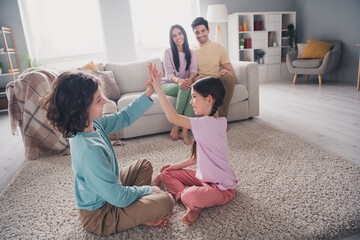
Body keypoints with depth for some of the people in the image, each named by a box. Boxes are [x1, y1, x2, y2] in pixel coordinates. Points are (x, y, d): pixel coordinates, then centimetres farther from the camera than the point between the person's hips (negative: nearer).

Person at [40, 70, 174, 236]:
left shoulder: (92, 124, -12)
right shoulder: (89, 150, -38)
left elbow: (124, 117, 3)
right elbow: (119, 198, -30)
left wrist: (149, 92, -6)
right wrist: (147, 189, -11)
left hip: (107, 190, 9)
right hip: (99, 216, -9)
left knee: (144, 165, 19)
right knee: (166, 202, -18)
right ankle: (139, 217, 7)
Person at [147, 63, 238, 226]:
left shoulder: (210, 124, -27)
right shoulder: (208, 123, 4)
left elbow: (173, 118, -33)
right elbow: (197, 157, 10)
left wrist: (157, 88, -30)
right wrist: (176, 166, 9)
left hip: (222, 187, -10)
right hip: (204, 176, 10)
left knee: (191, 197, -37)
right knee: (167, 174, 8)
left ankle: (195, 205, -3)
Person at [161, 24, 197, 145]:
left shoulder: (191, 53, 12)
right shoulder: (168, 52, 1)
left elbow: (194, 69, -5)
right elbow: (169, 74, -11)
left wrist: (190, 79, -31)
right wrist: (178, 80, -36)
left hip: (186, 83, 3)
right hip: (168, 85, -2)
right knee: (184, 88, -37)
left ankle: (185, 130, -36)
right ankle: (175, 126, -30)